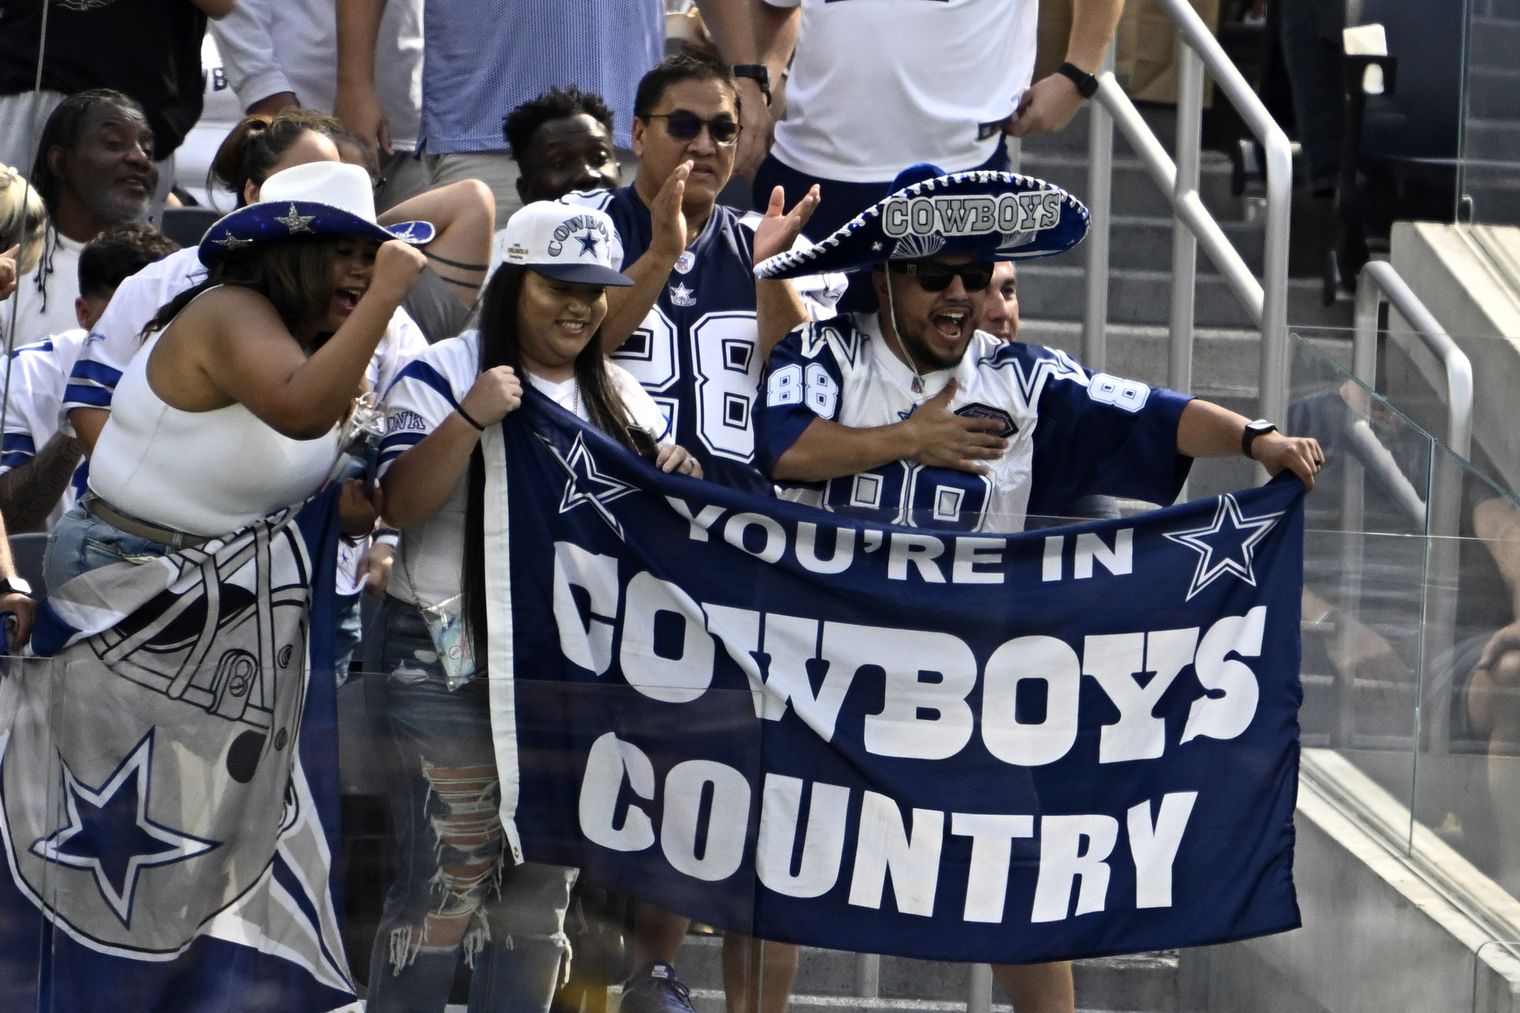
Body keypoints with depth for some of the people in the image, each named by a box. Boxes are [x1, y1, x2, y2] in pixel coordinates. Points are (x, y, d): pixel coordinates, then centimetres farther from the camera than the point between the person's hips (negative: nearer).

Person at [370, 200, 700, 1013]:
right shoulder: (442, 376, -5)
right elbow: (400, 506, -16)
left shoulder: (618, 397, 13)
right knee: (445, 884, -10)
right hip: (454, 669, -6)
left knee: (541, 890, 11)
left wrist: (677, 478, -6)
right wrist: (470, 419, -28)